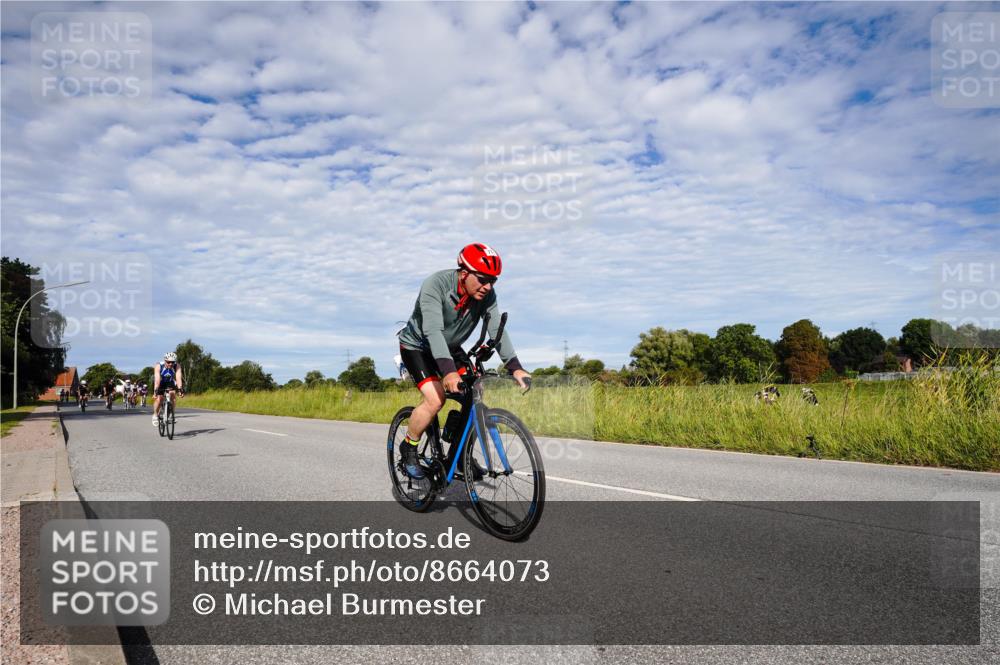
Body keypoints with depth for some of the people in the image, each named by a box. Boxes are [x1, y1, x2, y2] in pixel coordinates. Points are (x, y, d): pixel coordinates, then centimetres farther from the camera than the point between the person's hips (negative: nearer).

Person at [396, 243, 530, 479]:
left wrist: (515, 367, -39)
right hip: (417, 347, -5)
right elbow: (433, 330, -43)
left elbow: (497, 330, -24)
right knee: (435, 399, -23)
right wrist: (448, 371, -56)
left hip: (451, 348, 5)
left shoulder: (487, 295, -17)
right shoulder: (435, 285, -32)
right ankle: (409, 448, 2)